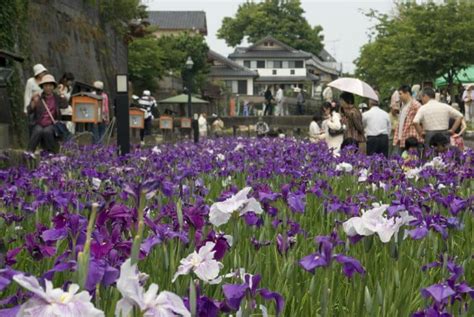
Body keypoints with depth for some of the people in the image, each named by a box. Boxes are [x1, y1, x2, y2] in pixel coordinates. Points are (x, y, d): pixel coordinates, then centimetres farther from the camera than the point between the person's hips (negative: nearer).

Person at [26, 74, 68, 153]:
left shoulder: (57, 98, 11)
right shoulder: (38, 98, 7)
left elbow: (65, 105, -9)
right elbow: (29, 111, -4)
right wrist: (34, 102, -22)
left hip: (51, 125, 0)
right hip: (39, 124, 0)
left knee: (47, 131, -32)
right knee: (38, 131, -32)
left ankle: (52, 152, -20)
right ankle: (29, 152, -30)